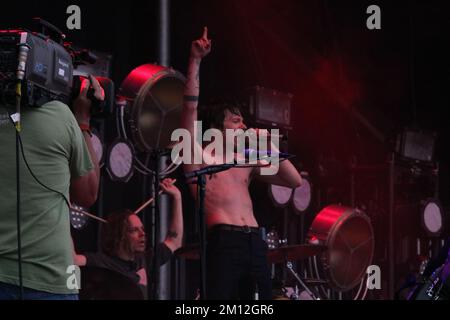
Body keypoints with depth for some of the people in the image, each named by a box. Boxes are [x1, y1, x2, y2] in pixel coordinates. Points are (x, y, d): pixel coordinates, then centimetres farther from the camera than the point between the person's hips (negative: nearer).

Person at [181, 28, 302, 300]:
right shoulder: (200, 157, 10)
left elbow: (295, 181, 21)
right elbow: (191, 107, -2)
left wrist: (270, 148, 16)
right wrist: (196, 61, -4)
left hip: (255, 242, 6)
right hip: (224, 241, -6)